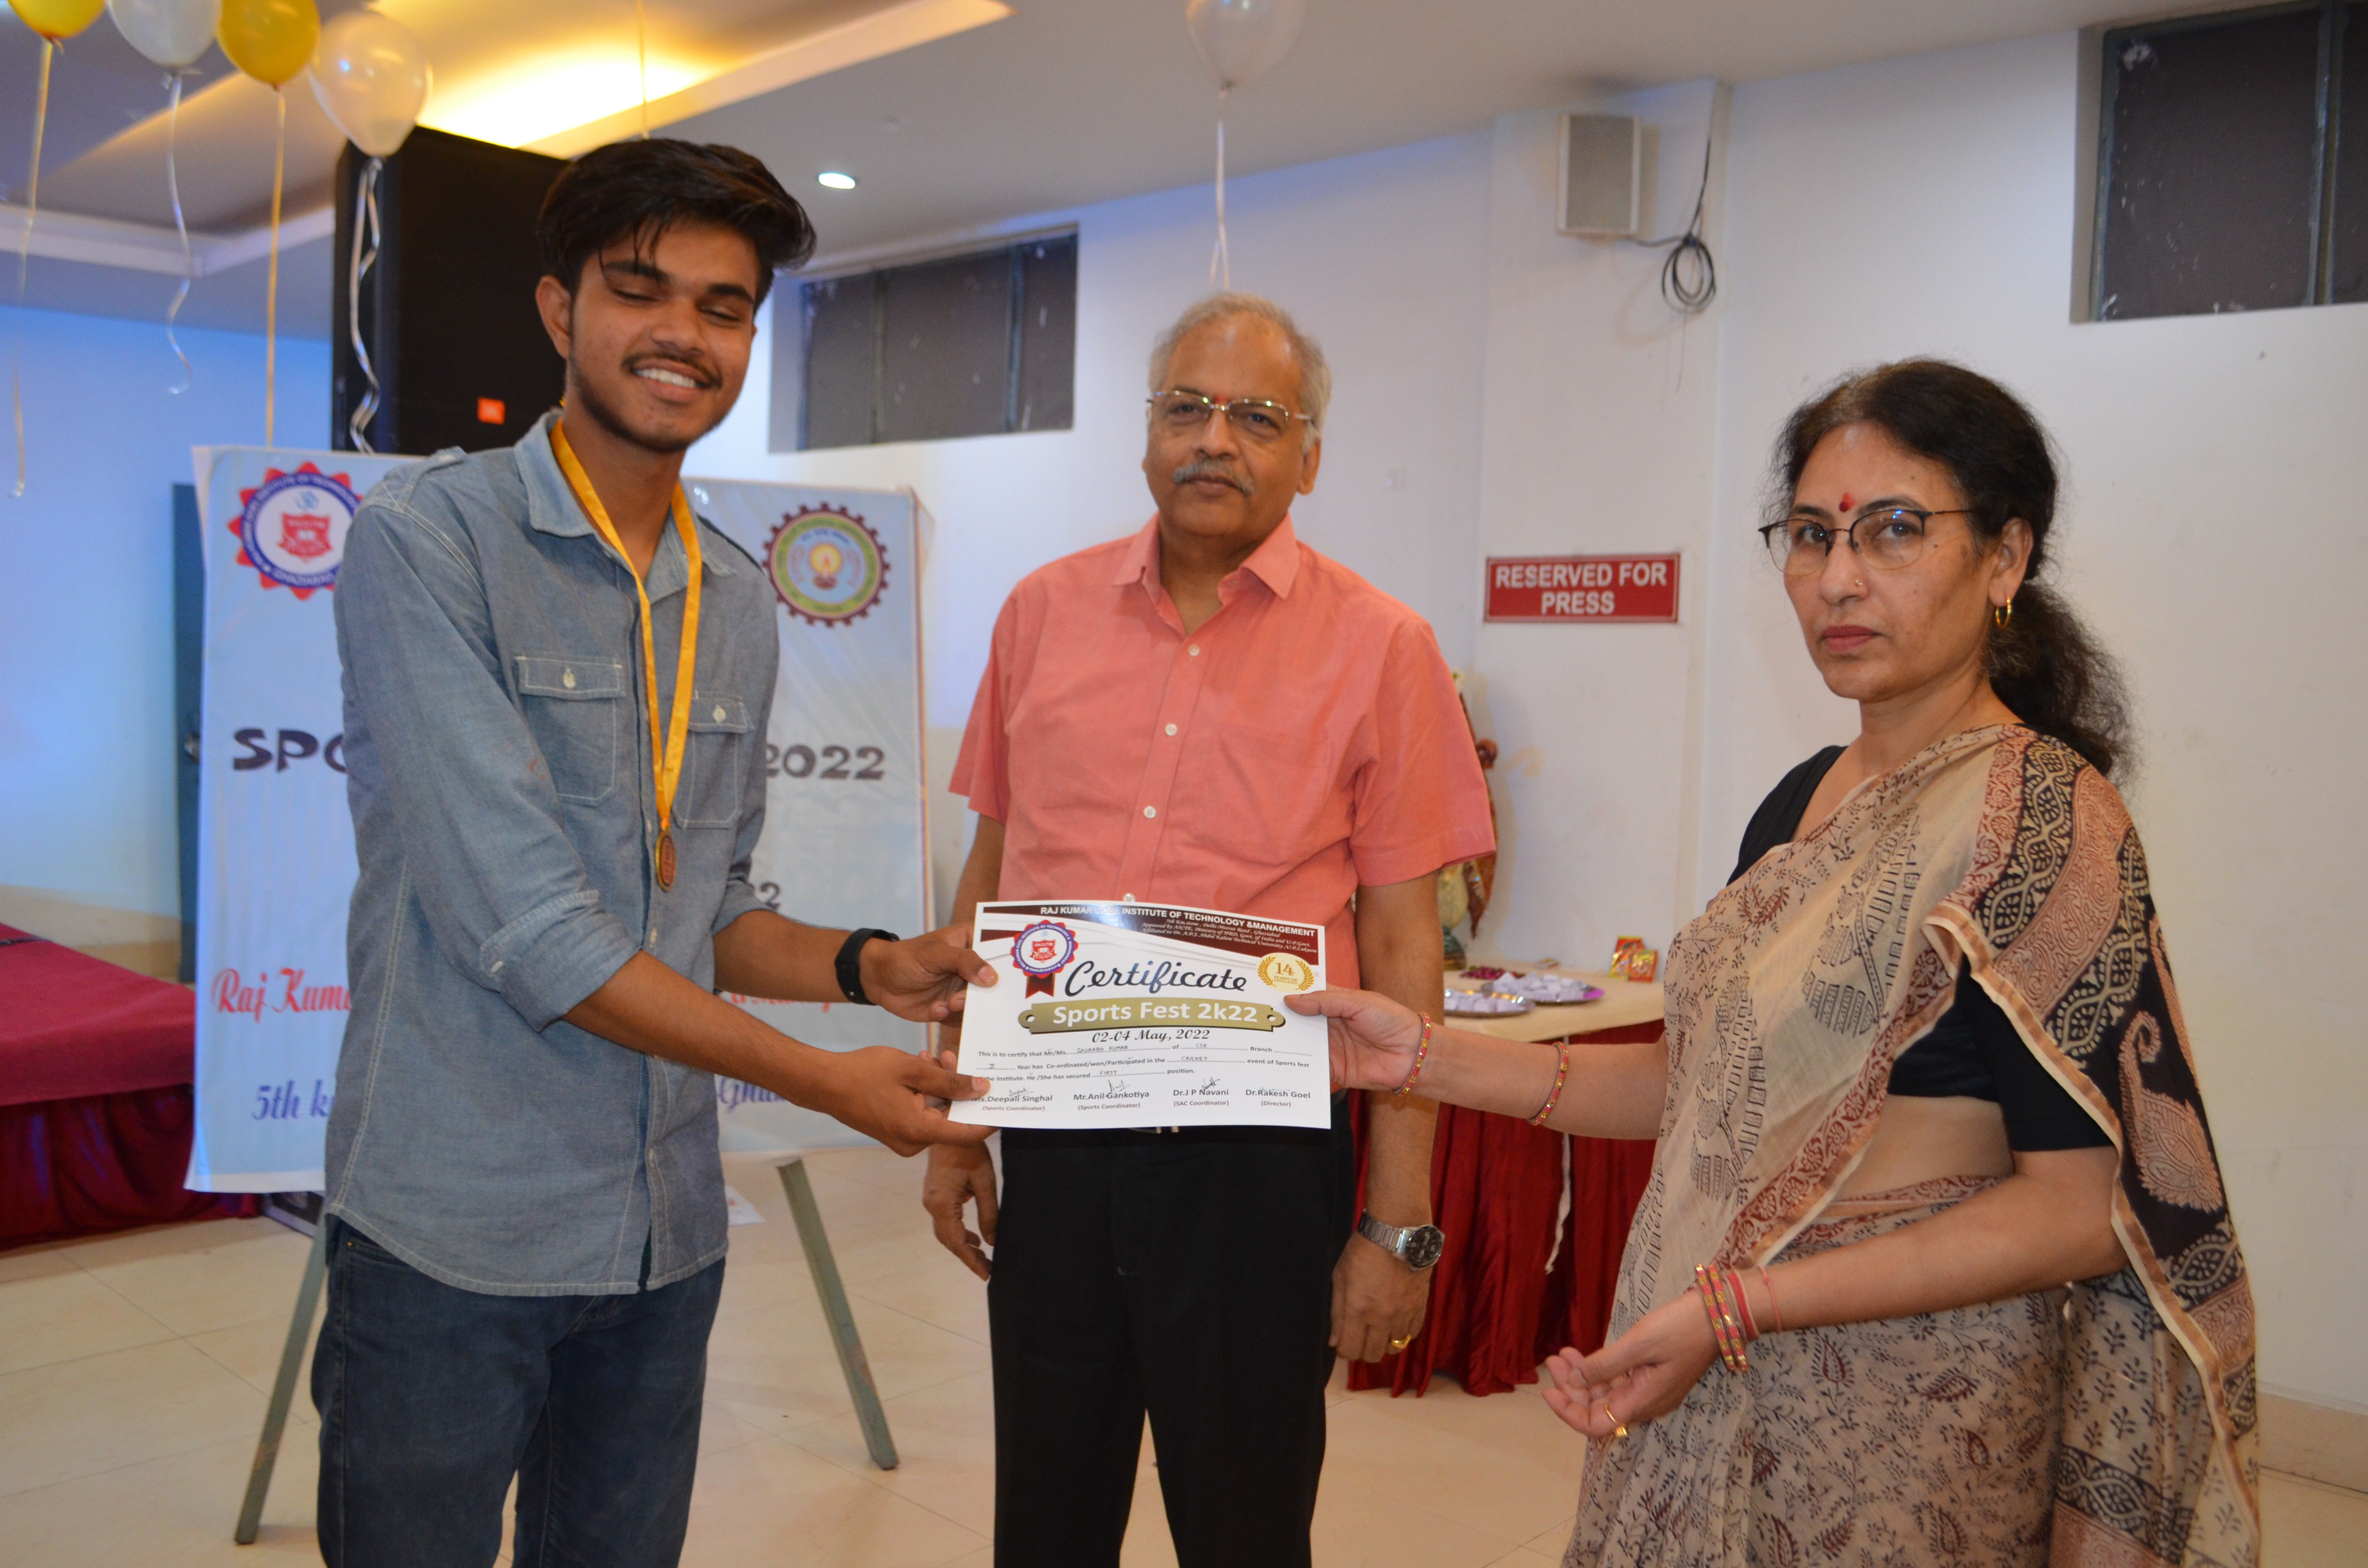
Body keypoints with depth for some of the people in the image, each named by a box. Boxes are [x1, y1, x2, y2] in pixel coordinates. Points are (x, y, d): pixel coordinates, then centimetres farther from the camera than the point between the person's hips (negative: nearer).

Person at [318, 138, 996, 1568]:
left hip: (666, 1233, 6)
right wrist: (824, 1079, -15)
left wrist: (864, 965, -3)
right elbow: (519, 921, -20)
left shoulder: (740, 603, 10)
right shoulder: (427, 540, -12)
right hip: (455, 1231, -6)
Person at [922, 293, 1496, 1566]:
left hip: (1262, 1155, -3)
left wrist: (1398, 1219, -6)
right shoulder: (1046, 613, 6)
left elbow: (1400, 943, -5)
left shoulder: (1379, 648, -5)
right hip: (1056, 1137, 3)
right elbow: (990, 877, 12)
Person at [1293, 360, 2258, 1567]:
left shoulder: (2040, 814, -16)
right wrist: (1429, 1056, 2)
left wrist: (1735, 1306, -25)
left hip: (1904, 1420, -7)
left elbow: (2082, 1209, -19)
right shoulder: (1804, 801, 6)